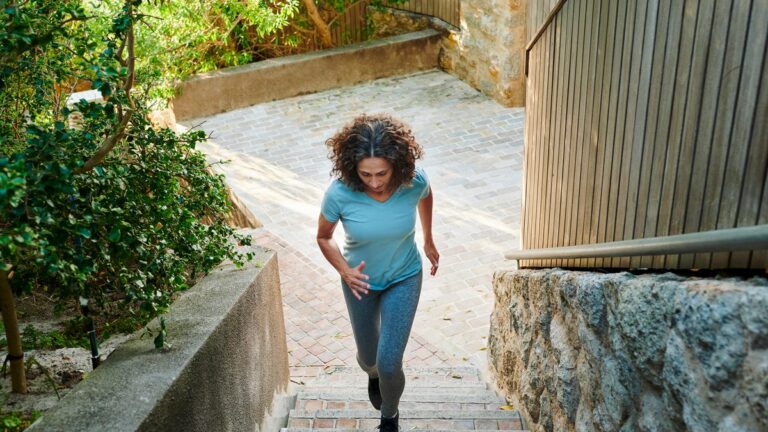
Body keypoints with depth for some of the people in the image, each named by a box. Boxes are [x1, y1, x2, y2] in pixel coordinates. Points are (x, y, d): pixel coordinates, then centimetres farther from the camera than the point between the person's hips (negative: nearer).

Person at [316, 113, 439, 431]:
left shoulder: (414, 180, -27)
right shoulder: (339, 193, -31)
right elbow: (323, 237, -10)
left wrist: (428, 241, 11)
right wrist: (344, 270, -26)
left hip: (404, 278, 0)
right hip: (361, 281, 1)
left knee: (389, 362, -4)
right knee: (368, 356, 19)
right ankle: (373, 374, 60)